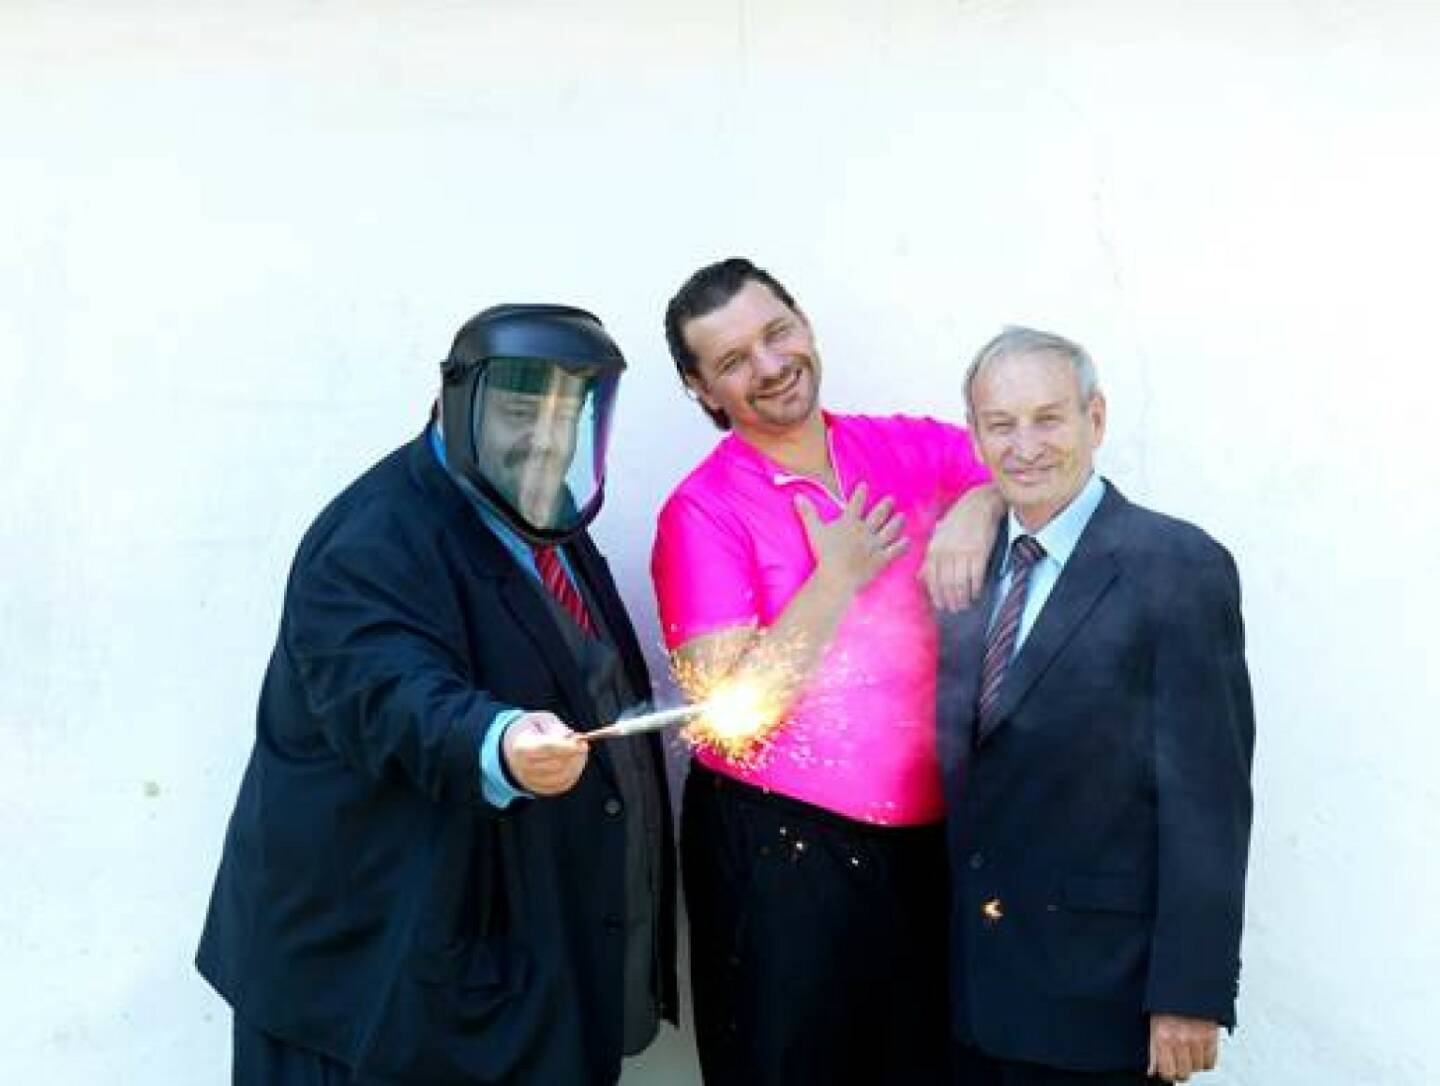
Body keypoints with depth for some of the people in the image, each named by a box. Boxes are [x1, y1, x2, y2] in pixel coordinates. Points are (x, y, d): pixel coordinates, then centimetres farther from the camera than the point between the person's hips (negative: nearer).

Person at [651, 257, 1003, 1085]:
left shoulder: (907, 450, 2)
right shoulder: (704, 512, -11)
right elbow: (728, 712, -16)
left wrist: (979, 505, -11)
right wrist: (838, 578, -16)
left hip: (926, 837, 5)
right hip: (780, 852, -4)